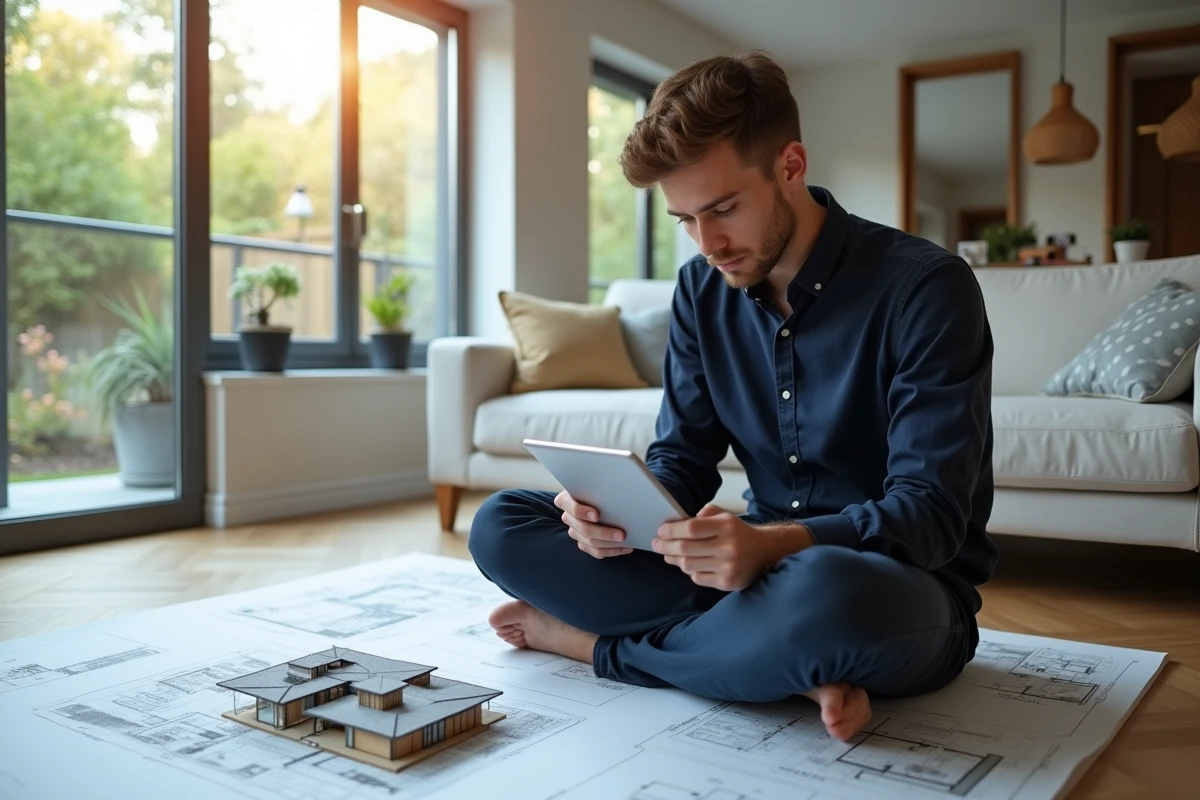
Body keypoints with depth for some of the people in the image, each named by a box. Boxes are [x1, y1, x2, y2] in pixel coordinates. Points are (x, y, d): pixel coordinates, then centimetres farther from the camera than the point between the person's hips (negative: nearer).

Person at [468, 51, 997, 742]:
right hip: (762, 559, 6)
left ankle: (593, 642, -12)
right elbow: (681, 458, 4)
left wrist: (771, 544, -38)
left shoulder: (927, 287, -15)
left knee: (824, 593, -44)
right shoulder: (703, 289, 2)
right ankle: (799, 663, -16)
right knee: (500, 526, -6)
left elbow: (930, 512, -20)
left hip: (906, 584, -5)